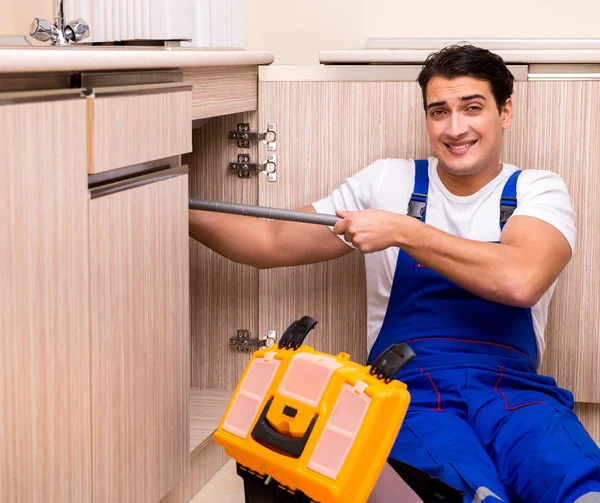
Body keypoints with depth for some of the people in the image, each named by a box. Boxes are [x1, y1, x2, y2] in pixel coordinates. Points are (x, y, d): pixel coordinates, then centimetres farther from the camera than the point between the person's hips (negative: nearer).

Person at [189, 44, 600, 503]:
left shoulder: (538, 189, 11)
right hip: (409, 389, 0)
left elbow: (520, 280, -11)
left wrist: (402, 232, -8)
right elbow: (273, 243, 19)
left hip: (511, 387, 0)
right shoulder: (389, 181, 16)